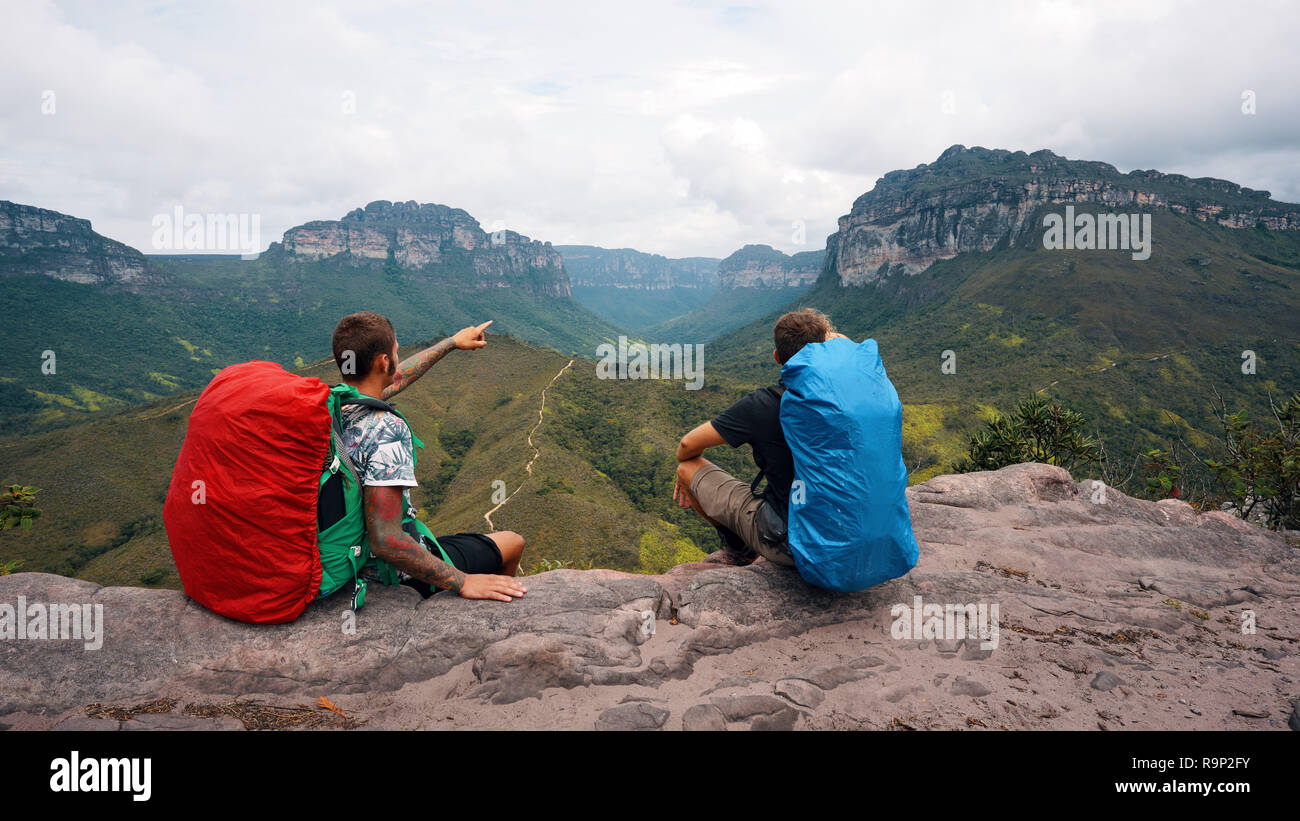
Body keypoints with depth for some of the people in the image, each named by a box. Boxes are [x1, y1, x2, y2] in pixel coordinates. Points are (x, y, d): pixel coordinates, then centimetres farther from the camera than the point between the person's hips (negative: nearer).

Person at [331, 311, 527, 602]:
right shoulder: (387, 430, -32)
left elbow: (395, 379, 13)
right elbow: (385, 542, -36)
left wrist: (452, 342, 25)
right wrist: (463, 582, -30)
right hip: (396, 577, -7)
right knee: (513, 541, 15)